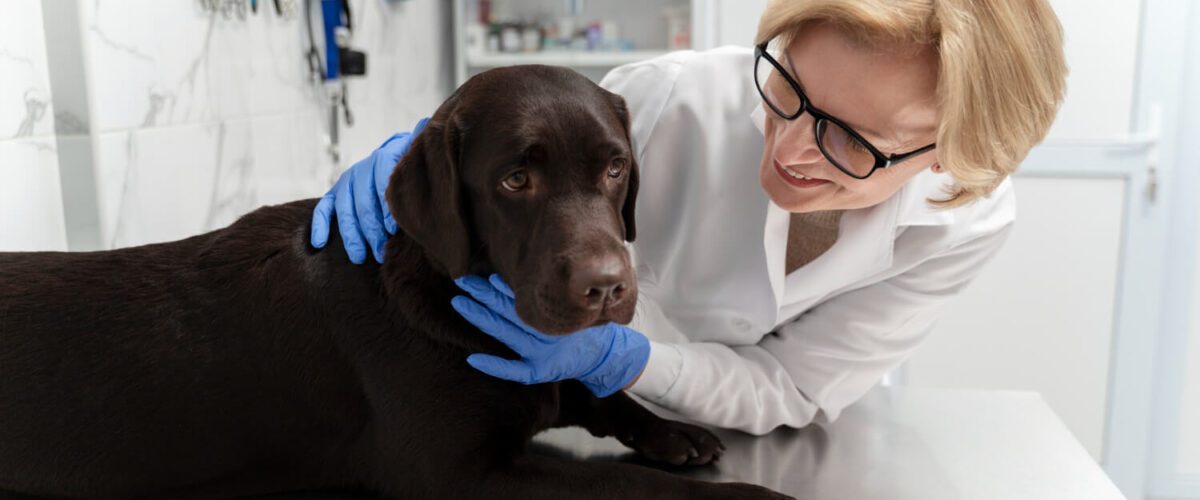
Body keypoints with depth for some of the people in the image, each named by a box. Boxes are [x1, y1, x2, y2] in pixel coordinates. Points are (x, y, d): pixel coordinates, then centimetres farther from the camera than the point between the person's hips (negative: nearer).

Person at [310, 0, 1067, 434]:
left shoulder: (970, 219, -26)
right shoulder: (678, 101, -32)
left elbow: (791, 391, -24)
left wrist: (613, 356, -40)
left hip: (818, 430, 2)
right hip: (643, 413, -1)